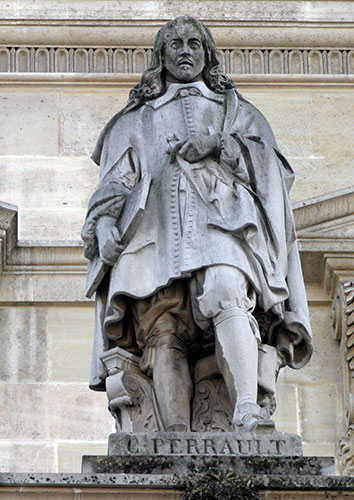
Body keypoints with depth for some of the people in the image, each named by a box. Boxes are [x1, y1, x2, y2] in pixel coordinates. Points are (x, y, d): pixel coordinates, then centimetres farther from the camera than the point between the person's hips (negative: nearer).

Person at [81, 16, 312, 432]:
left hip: (219, 223, -1)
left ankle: (247, 411, -46)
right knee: (163, 329, -23)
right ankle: (177, 437, -38)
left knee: (225, 295, -33)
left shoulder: (237, 112, 30)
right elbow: (116, 180, 19)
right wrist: (105, 222, -1)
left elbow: (268, 162, 14)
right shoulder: (136, 121, 33)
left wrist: (219, 144, -3)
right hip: (155, 230, 1)